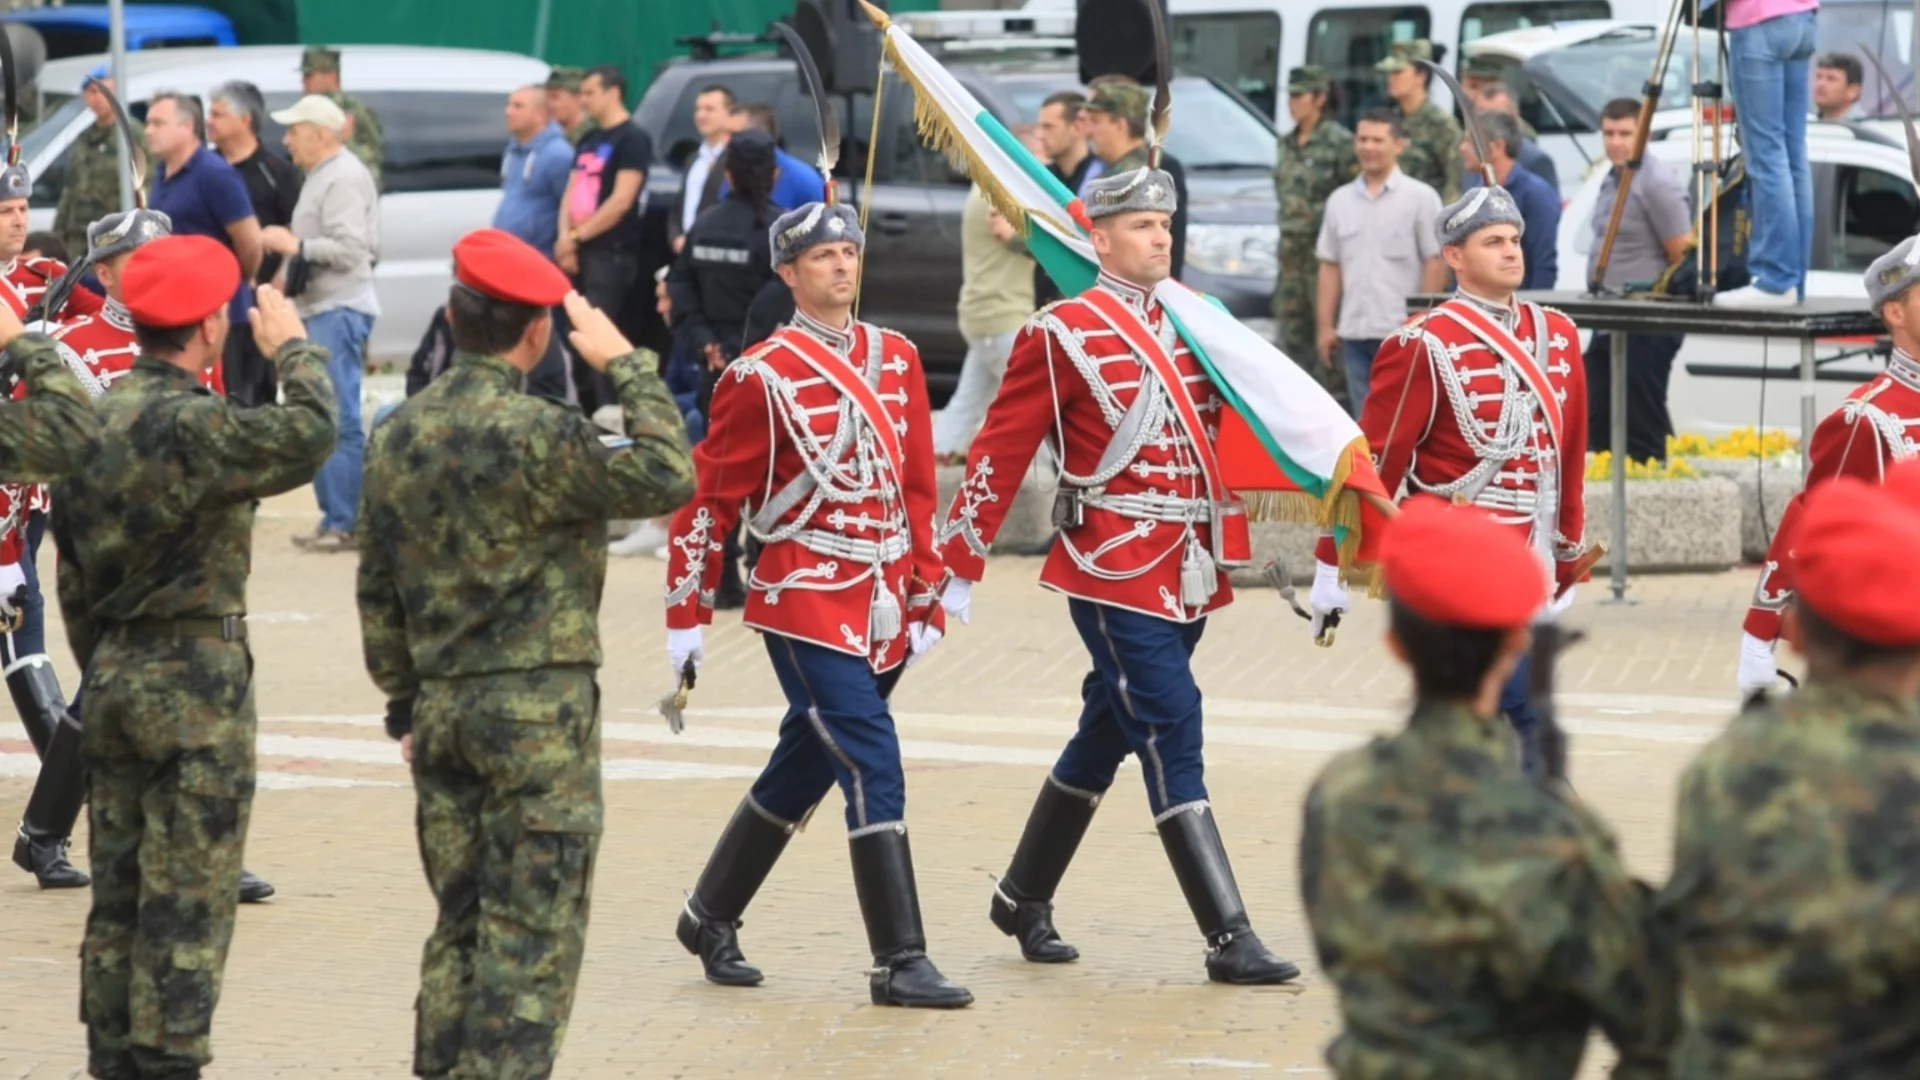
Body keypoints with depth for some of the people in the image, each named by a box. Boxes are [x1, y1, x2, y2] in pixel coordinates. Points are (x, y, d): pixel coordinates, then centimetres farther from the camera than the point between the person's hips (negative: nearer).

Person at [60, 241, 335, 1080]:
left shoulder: (92, 420, 8)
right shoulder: (189, 423, -18)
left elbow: (72, 570, 13)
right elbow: (307, 438, -27)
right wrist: (293, 349, -10)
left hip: (113, 674, 8)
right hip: (195, 679, -8)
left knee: (120, 888, 13)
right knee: (188, 898, -3)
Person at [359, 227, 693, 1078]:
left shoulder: (397, 438, 6)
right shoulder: (535, 435, -16)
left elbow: (376, 589, 12)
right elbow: (667, 478, -16)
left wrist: (404, 704, 20)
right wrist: (627, 364, -6)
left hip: (441, 709, 7)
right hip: (538, 709, -7)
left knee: (460, 921, 14)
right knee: (534, 932, -3)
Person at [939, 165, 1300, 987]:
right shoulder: (1063, 335, -6)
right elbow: (1001, 452, -5)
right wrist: (959, 564, -5)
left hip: (1186, 572, 7)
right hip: (1116, 573, -7)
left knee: (1108, 734, 16)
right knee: (1173, 737, -11)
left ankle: (1023, 900, 32)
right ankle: (1229, 939, -12)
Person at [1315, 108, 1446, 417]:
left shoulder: (1420, 197, -2)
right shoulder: (1340, 200, 13)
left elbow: (1436, 262, -5)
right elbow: (1330, 267, 14)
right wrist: (1325, 326, 9)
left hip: (1403, 333, -5)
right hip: (1355, 333, 5)